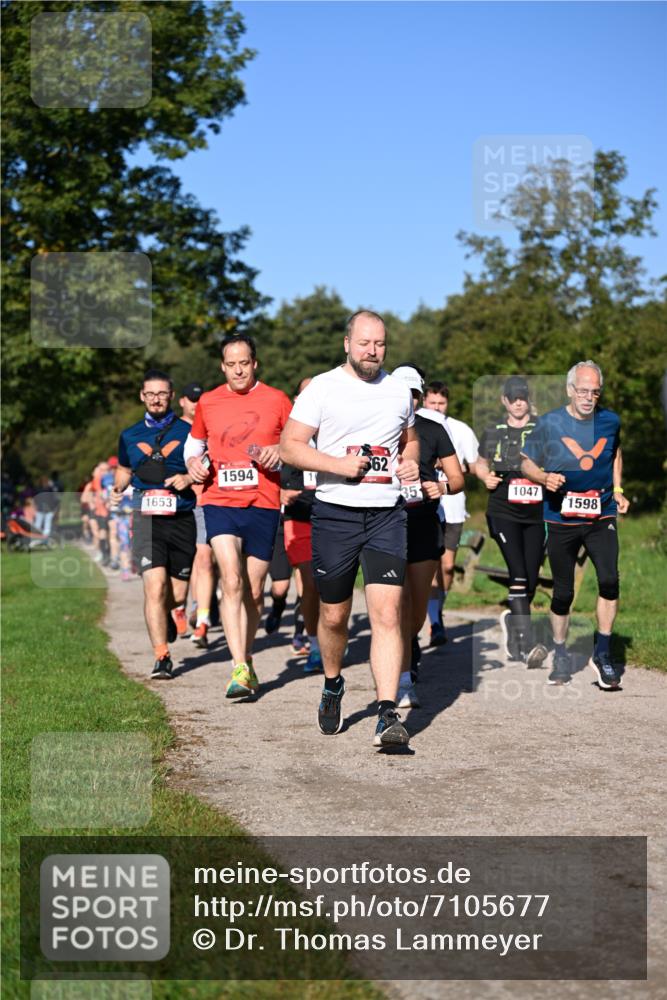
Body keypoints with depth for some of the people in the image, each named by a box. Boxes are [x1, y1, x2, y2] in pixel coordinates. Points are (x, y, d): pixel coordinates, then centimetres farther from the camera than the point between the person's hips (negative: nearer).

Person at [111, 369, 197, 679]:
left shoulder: (188, 432, 4)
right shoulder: (130, 436, 12)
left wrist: (190, 478, -10)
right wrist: (117, 489, 7)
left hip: (181, 519, 0)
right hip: (146, 519, 0)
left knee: (177, 594, 7)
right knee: (155, 586, -17)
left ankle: (164, 617, 44)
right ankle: (162, 657, -12)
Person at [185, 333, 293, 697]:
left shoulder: (276, 400, 3)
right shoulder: (208, 402, 9)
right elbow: (194, 442, 24)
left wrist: (281, 451, -11)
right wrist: (194, 462, 3)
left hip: (263, 506, 0)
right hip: (220, 502, 0)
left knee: (254, 591, 8)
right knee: (232, 581, -17)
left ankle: (246, 660, 27)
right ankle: (239, 668, -21)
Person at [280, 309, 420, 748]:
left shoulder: (398, 390, 12)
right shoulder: (322, 388, -1)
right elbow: (290, 446, -5)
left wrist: (410, 462, 6)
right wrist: (339, 465, -16)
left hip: (388, 514, 2)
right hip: (336, 514, -1)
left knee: (387, 612, -13)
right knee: (334, 616, 9)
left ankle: (388, 714, -15)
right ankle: (333, 687, 38)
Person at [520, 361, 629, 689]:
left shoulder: (610, 421, 2)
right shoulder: (549, 423, -6)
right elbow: (526, 463, 2)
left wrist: (617, 490, 12)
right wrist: (544, 478, -18)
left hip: (601, 517, 1)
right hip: (561, 519, -1)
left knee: (609, 580, -18)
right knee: (563, 592, 7)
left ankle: (602, 654, -3)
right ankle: (560, 655, 27)